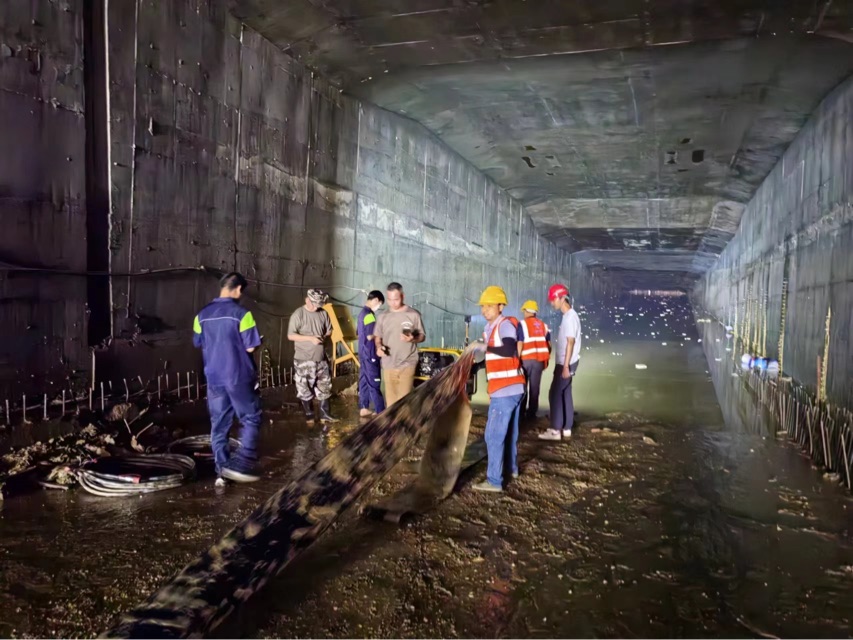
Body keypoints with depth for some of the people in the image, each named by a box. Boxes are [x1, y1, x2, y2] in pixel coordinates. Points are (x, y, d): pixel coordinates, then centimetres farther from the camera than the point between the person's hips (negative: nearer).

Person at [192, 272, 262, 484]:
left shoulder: (203, 315, 5)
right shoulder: (241, 314, -13)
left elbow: (199, 344, 15)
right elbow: (250, 347, -12)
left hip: (214, 378, 5)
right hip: (239, 377, -5)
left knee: (219, 425, 11)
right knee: (251, 419, 8)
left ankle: (222, 471, 16)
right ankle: (242, 465, 0)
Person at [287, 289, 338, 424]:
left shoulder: (323, 313, 2)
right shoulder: (298, 314, -11)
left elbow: (329, 330, 15)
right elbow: (290, 335, -14)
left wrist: (324, 336, -7)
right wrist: (310, 338, -20)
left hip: (321, 358, 4)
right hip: (304, 359, -4)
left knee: (324, 387, 9)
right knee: (305, 389, 3)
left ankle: (325, 415, 20)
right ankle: (309, 416, 17)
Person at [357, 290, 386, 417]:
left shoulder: (362, 313, 12)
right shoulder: (370, 314, -18)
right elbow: (370, 336, -22)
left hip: (362, 352, 10)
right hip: (370, 353, -10)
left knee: (364, 380, 13)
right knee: (374, 382, -5)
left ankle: (364, 409, 18)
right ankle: (381, 412, 0)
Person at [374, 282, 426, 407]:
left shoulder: (413, 315, -4)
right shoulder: (383, 317, 6)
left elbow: (422, 336, 1)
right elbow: (378, 337, 13)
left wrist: (412, 339, -21)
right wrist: (378, 347, -9)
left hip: (407, 364, -3)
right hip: (388, 364, 3)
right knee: (391, 398, 9)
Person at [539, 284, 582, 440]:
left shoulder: (570, 316, -16)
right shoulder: (567, 316, 13)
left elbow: (571, 342, -21)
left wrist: (566, 366, -23)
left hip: (566, 363, -9)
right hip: (564, 362, 9)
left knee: (555, 394, -7)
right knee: (565, 394, 11)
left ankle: (555, 430, -3)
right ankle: (566, 428, 16)